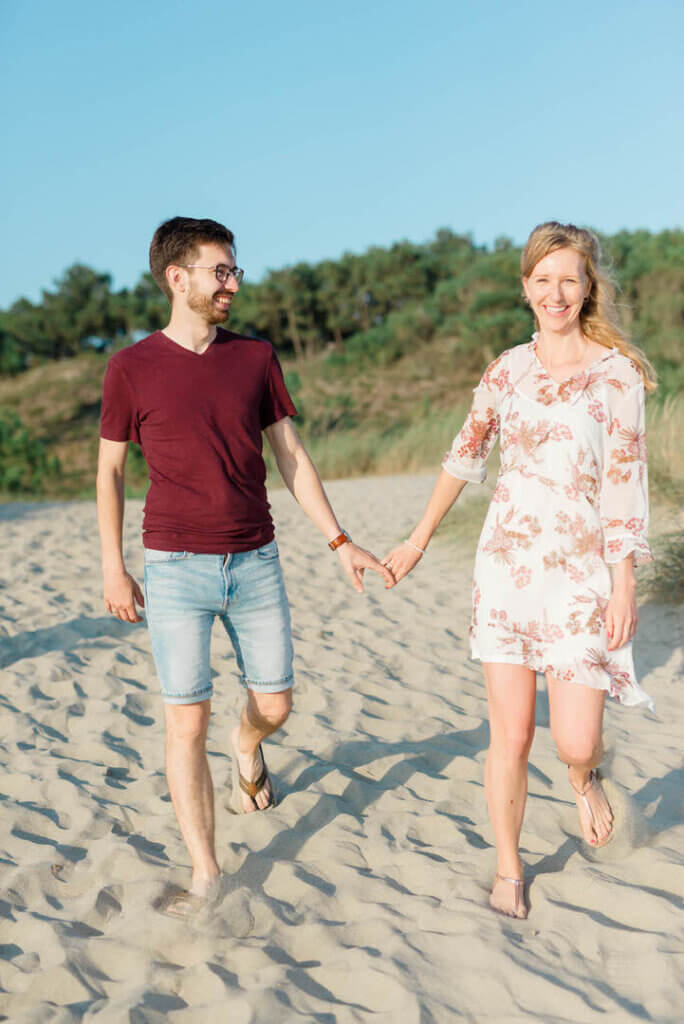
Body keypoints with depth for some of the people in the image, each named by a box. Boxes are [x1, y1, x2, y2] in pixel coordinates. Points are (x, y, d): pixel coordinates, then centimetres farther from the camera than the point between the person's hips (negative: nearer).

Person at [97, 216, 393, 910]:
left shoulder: (256, 359, 4)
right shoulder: (132, 369, -3)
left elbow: (291, 457, 8)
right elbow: (109, 470, 4)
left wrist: (340, 542, 3)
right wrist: (113, 569, 1)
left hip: (255, 564, 3)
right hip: (175, 569, -3)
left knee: (275, 705, 10)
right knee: (187, 721, -2)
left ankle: (246, 745, 47)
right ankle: (205, 874, 11)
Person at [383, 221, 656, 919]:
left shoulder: (616, 371, -4)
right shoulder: (508, 370, 6)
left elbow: (625, 484, -5)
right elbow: (465, 458, 17)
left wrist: (624, 586, -10)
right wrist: (419, 541, 20)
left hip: (580, 573, -2)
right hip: (506, 565, 2)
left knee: (575, 744, -3)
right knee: (511, 736, 4)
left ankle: (586, 778, 35)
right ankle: (508, 871, 24)